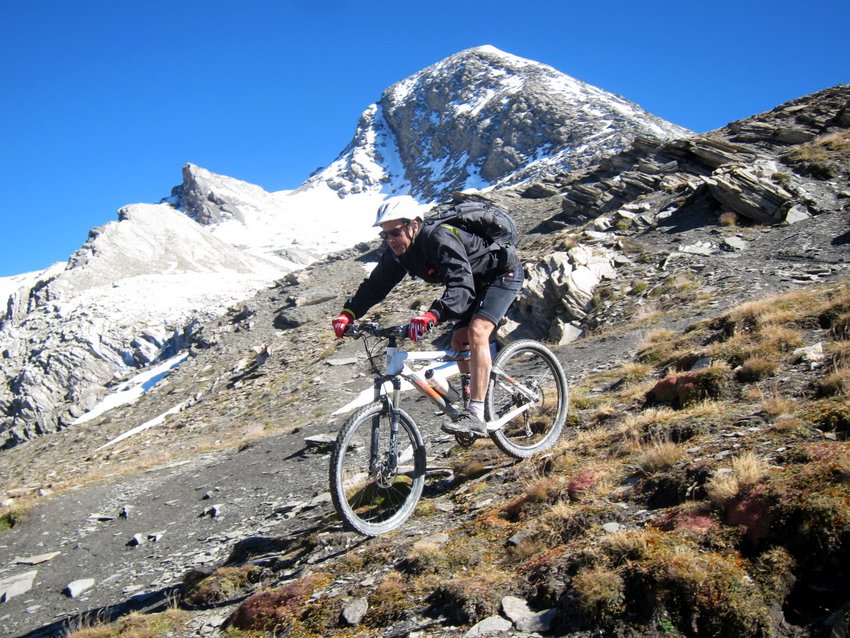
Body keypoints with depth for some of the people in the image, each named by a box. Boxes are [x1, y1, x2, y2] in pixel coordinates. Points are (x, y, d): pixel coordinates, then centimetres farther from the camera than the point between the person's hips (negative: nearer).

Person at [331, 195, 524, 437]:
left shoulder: (440, 239, -35)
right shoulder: (398, 251, -9)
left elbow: (461, 287, -45)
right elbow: (376, 284, -5)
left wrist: (433, 314, -60)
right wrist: (349, 313, -19)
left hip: (504, 274, -9)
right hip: (476, 282, 9)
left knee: (476, 332, -26)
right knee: (459, 342, 3)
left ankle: (475, 417, -29)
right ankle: (476, 400, 21)